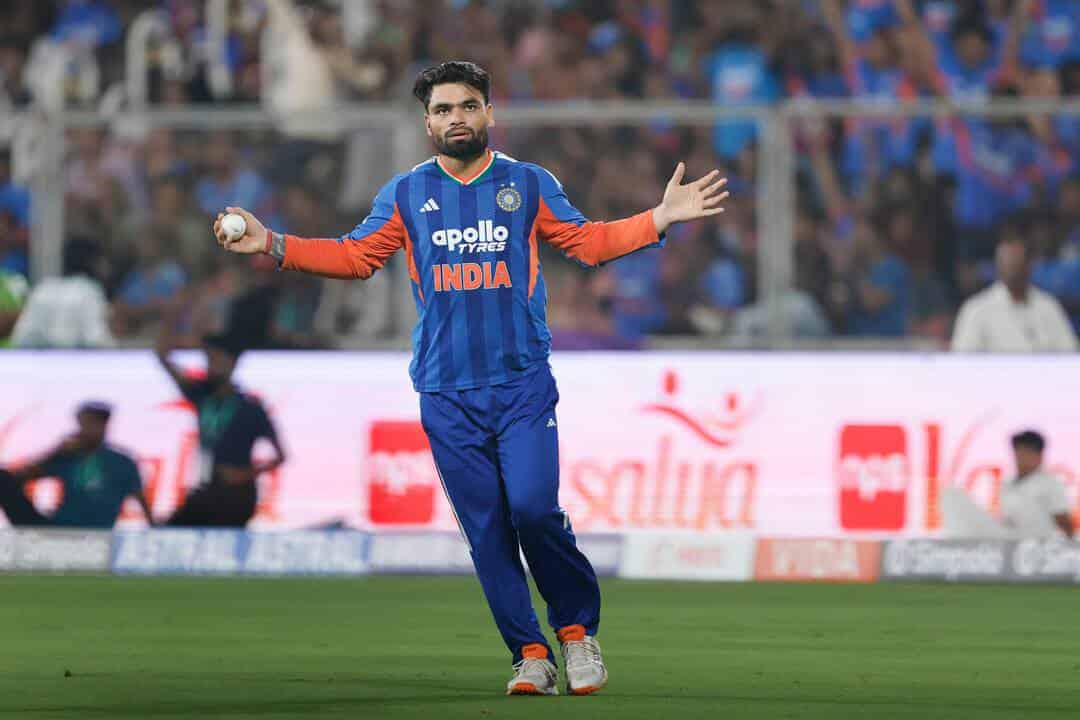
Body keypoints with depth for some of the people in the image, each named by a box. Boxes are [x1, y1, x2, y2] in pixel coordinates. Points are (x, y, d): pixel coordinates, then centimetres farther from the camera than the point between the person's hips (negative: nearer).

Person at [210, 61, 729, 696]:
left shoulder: (528, 184, 8)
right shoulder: (407, 195, 10)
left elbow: (587, 241, 12)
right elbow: (355, 256, 12)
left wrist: (661, 218, 0)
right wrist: (271, 244, 2)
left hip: (524, 386, -2)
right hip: (447, 395, 2)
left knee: (533, 507, -18)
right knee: (487, 530, -1)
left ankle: (578, 626, 3)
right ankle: (531, 656, 6)